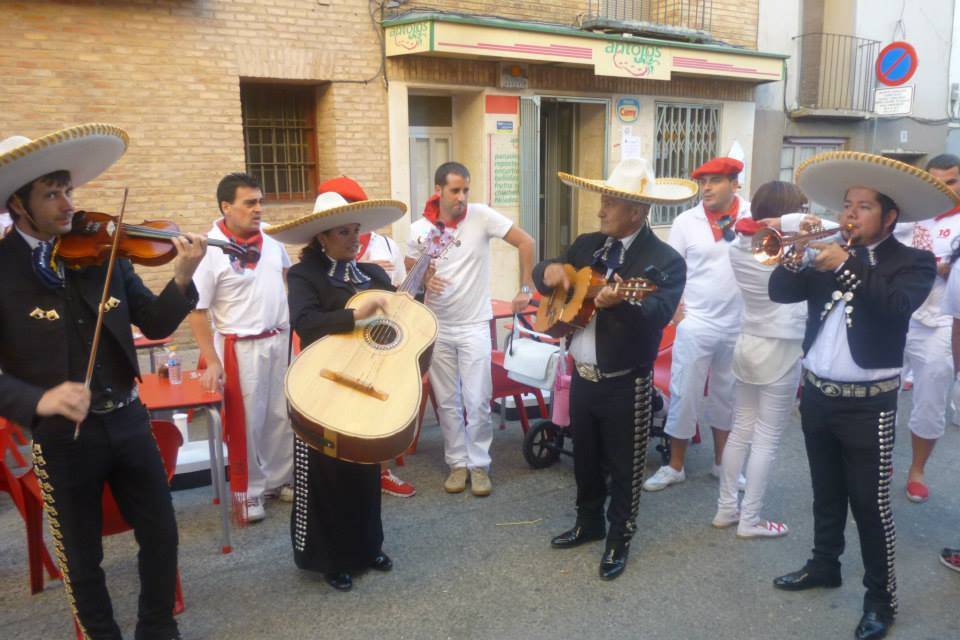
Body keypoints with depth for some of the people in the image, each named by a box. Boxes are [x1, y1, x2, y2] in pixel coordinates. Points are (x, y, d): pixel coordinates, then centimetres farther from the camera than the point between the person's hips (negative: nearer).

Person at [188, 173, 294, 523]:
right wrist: (212, 361, -16)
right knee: (246, 423, 4)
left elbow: (288, 270, 22)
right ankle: (248, 491, 21)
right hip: (242, 347, -6)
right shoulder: (210, 250, -15)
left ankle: (281, 479, 31)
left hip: (281, 340, 6)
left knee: (283, 417, 14)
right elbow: (196, 311, -13)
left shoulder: (271, 238, 2)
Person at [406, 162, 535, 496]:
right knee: (447, 402, 9)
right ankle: (457, 463, 24)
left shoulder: (481, 215, -11)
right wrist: (423, 281, -15)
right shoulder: (419, 229, -4)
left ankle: (479, 464, 17)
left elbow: (526, 242, -7)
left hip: (474, 325, -2)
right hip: (437, 327, 2)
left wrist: (526, 289, -6)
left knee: (477, 401, -2)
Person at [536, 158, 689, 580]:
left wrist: (621, 302, -49)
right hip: (582, 376, 6)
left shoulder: (665, 260, -14)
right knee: (586, 459, 21)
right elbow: (543, 273, 15)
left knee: (624, 467, 9)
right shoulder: (587, 244, 6)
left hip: (626, 384, -6)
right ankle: (589, 522, 41)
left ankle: (619, 540, 27)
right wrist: (550, 271, -9)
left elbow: (659, 313, -30)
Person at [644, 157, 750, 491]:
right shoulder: (686, 221, -4)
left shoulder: (754, 217, -4)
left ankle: (721, 463, 32)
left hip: (740, 326, 1)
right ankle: (675, 466, 19)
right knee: (684, 395, 4)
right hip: (696, 325, -1)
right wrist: (678, 313, -6)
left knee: (727, 397, 16)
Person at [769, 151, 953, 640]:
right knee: (826, 494, 20)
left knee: (870, 504, 2)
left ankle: (881, 596, 19)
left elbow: (898, 306, -26)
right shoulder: (827, 254, 5)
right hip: (817, 395, 5)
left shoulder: (913, 263, -6)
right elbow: (780, 292, -4)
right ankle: (824, 565, 38)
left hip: (867, 404, -5)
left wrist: (846, 266, -31)